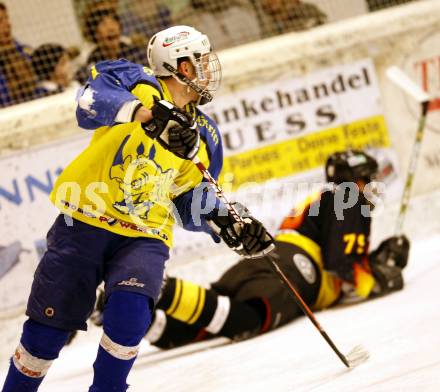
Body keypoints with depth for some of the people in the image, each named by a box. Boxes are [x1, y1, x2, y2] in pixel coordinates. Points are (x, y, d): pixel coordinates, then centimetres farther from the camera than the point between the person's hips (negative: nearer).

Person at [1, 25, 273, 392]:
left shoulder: (204, 136, 11)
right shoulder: (136, 83, -5)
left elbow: (193, 200, 18)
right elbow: (91, 100, -26)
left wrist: (228, 224, -2)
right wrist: (149, 112, -41)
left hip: (144, 237, 3)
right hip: (85, 223, -3)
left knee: (130, 312, -24)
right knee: (49, 326, 2)